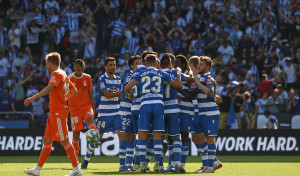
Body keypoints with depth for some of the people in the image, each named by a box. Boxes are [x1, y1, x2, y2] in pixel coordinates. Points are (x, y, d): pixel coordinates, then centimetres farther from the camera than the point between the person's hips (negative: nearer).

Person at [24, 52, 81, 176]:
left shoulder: (57, 74, -12)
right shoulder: (63, 74, 17)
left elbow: (49, 88, -29)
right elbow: (74, 90, 25)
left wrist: (32, 98, -32)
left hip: (58, 112, -10)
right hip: (54, 113, 10)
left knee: (64, 141, -8)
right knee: (47, 141, 9)